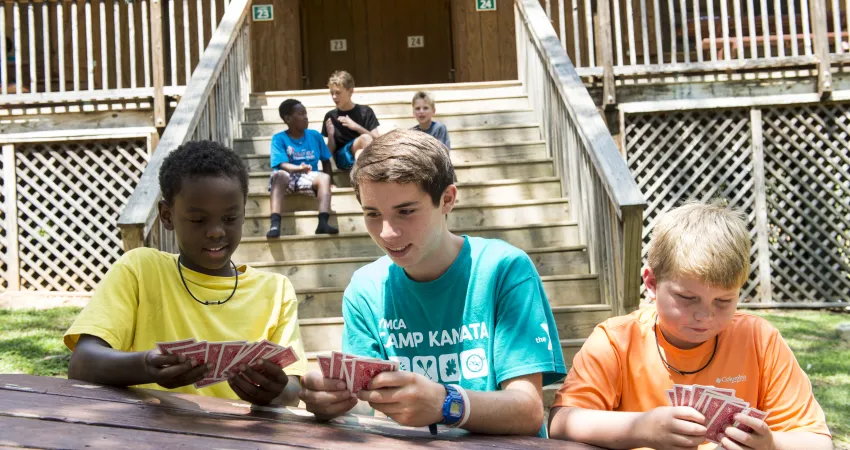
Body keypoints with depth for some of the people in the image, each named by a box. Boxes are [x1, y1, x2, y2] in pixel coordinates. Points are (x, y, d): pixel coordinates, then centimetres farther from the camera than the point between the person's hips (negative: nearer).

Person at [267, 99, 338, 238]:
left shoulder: (315, 135, 9)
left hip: (309, 178, 3)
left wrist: (328, 182, -3)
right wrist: (299, 168, -36)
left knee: (324, 177, -31)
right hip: (288, 177, -2)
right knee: (279, 175, -37)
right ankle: (275, 224, -53)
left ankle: (323, 223, -48)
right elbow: (283, 164, -15)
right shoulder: (279, 138, -2)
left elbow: (326, 161, 13)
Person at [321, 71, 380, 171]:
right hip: (342, 156, -1)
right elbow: (331, 151, 10)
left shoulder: (365, 112, 6)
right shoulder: (330, 116, 8)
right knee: (366, 138, -32)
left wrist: (357, 127, -13)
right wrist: (330, 135, -11)